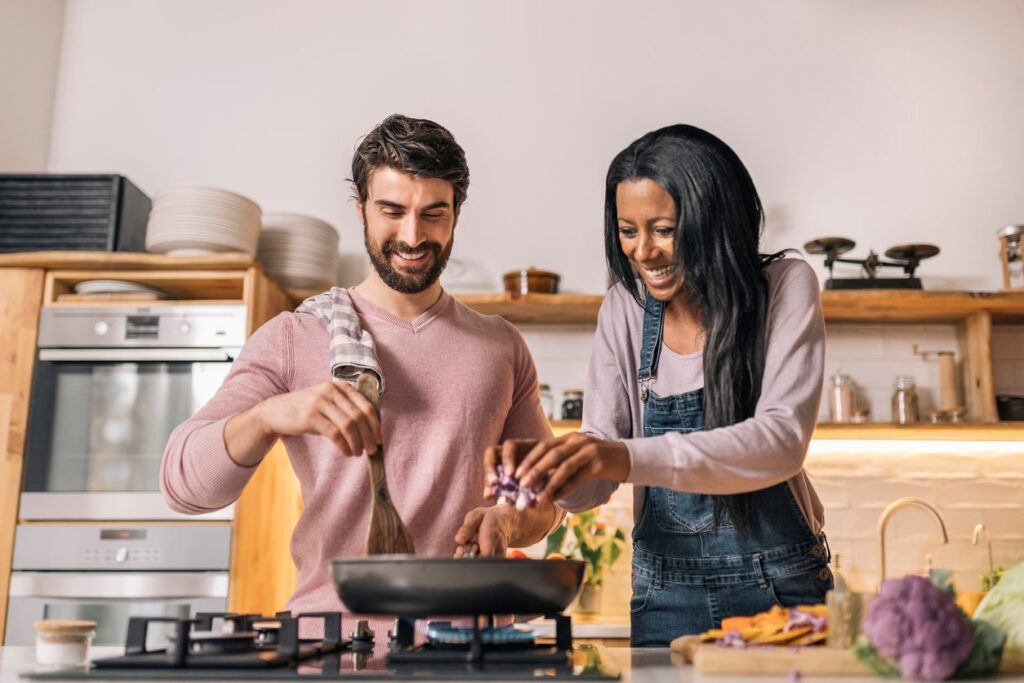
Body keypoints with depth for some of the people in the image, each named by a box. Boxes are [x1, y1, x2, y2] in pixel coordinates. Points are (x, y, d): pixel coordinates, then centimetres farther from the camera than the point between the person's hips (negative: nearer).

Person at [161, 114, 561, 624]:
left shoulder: (501, 346, 13)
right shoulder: (292, 339, 5)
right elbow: (183, 484, -4)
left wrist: (512, 520, -4)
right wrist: (268, 415, -23)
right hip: (332, 617, -2)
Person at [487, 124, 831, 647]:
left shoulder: (785, 289, -9)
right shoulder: (625, 312, -1)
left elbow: (782, 438, -24)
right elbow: (593, 480, -4)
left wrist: (628, 458, -37)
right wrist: (542, 470, -28)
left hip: (778, 589, -2)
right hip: (665, 598, 2)